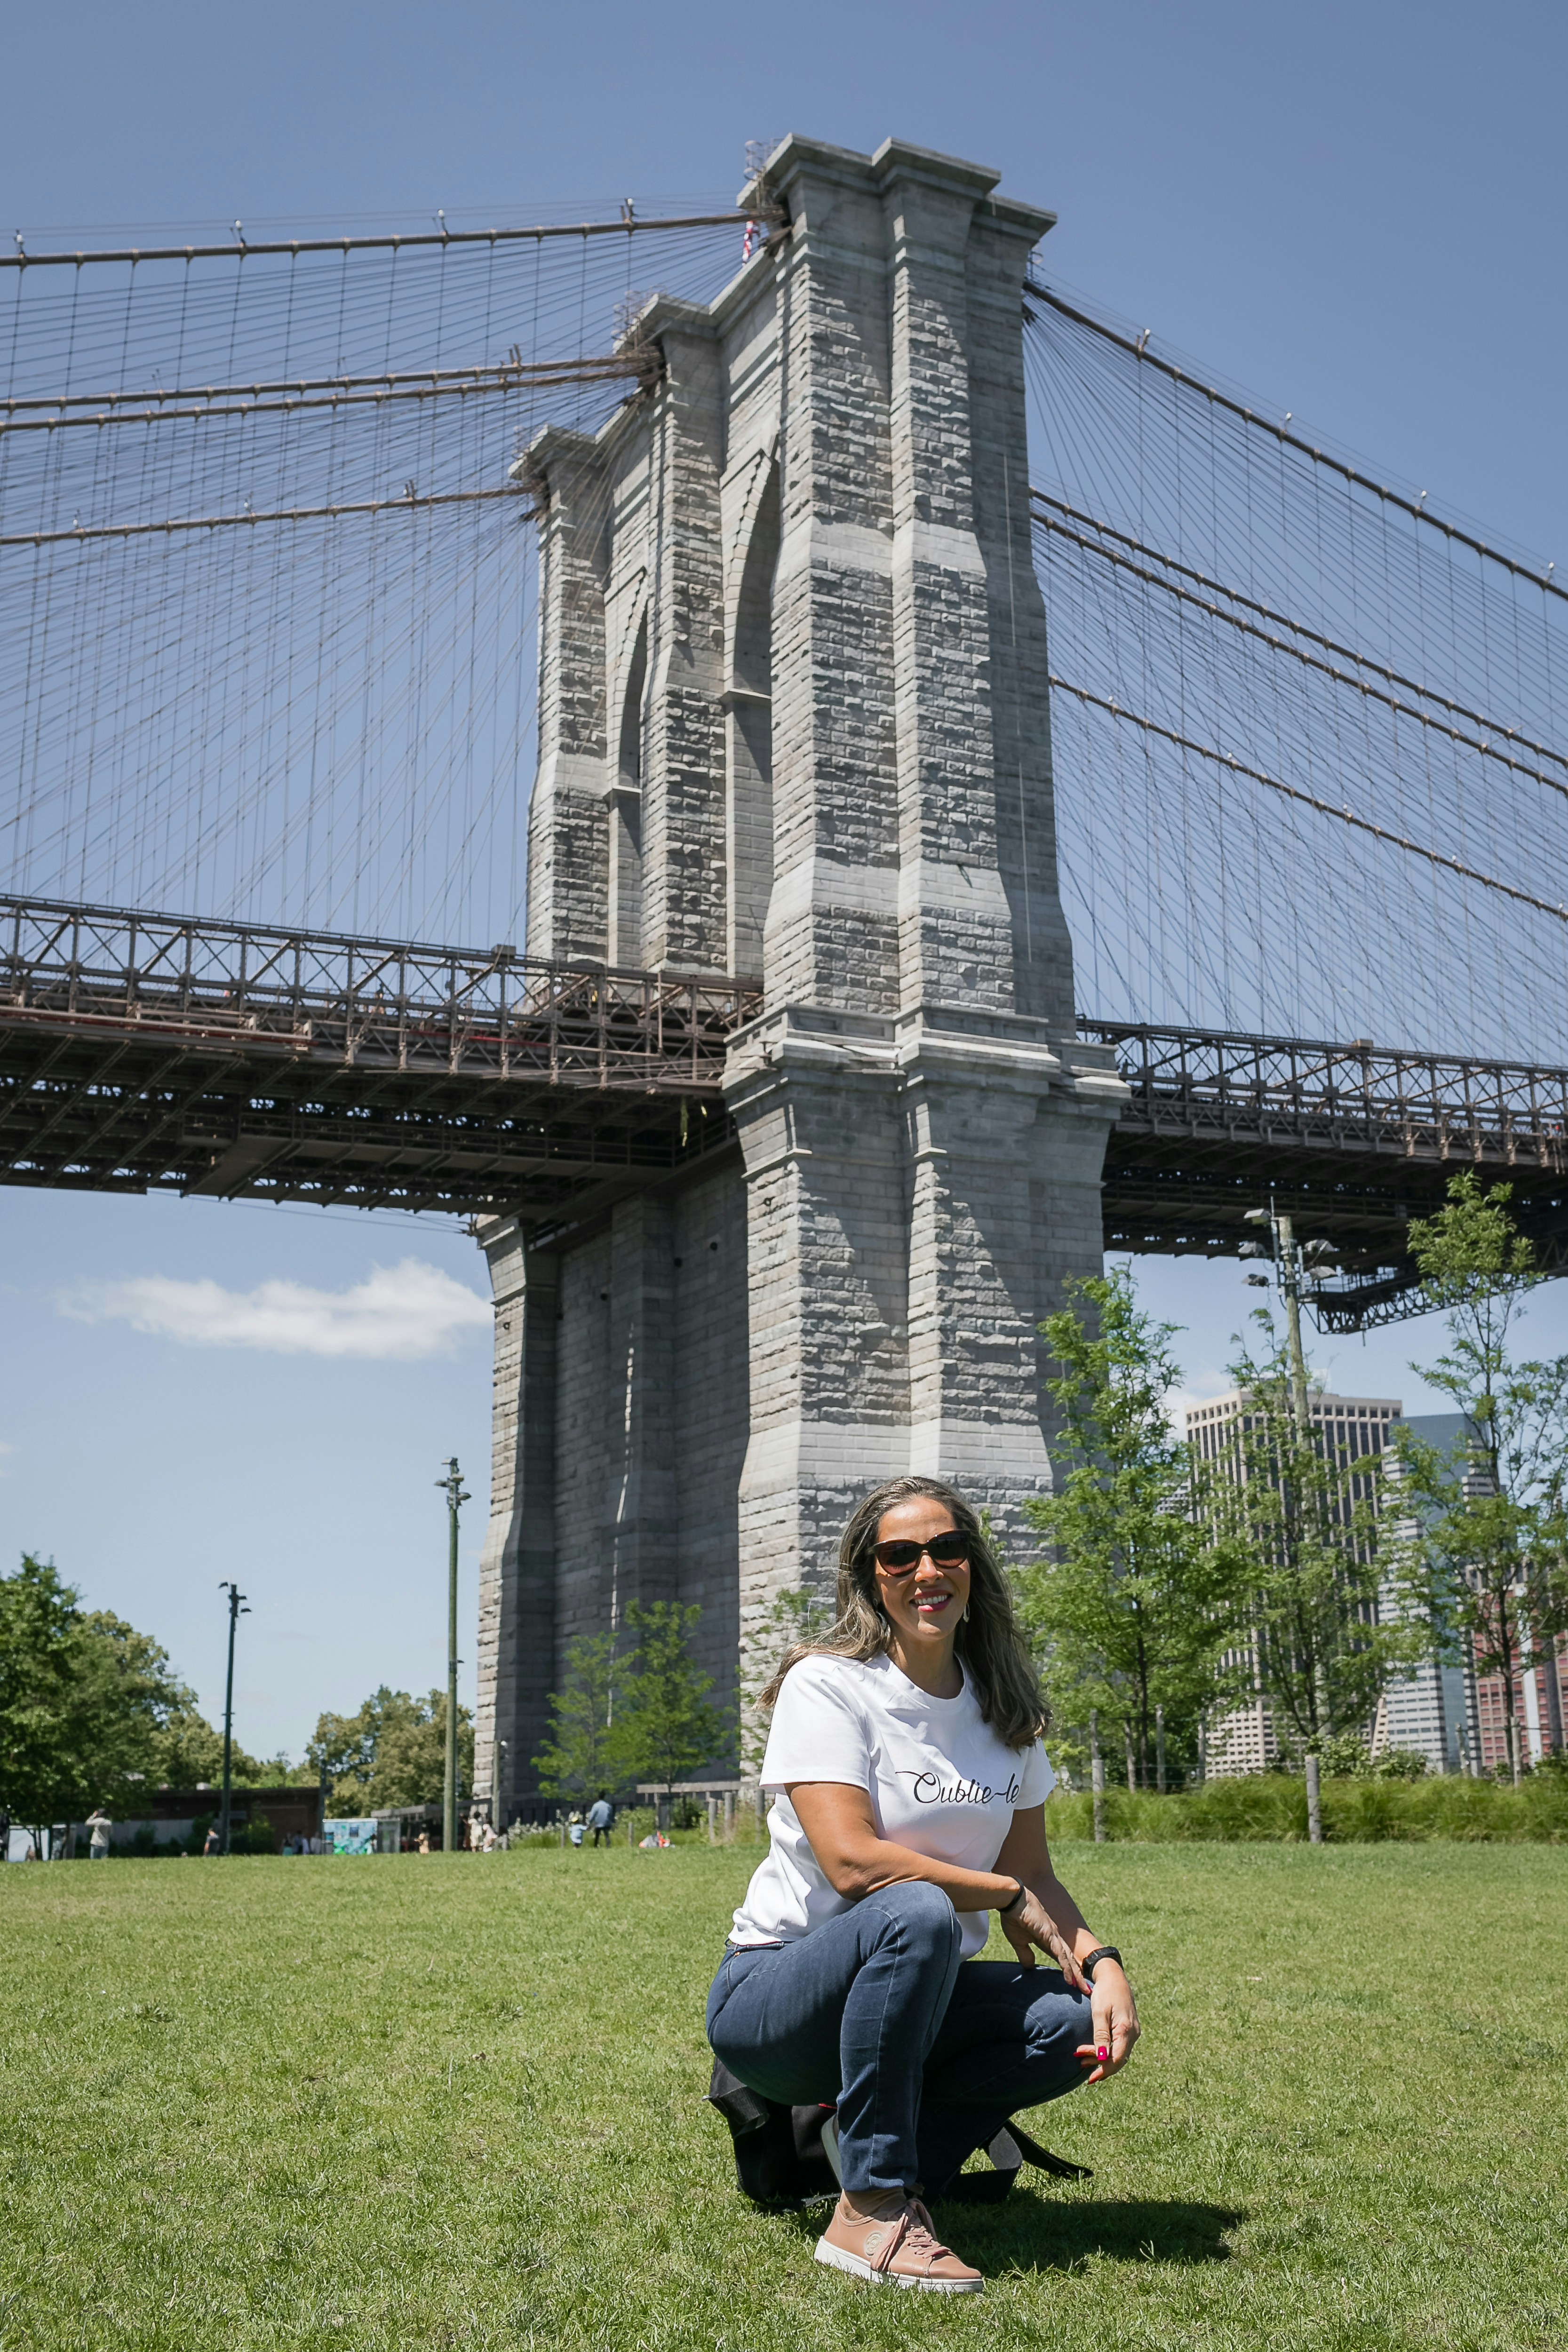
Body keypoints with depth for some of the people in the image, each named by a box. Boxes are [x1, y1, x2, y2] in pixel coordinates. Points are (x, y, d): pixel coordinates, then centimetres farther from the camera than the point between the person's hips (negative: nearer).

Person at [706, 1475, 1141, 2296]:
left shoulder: (1005, 1711, 5)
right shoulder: (827, 1686, -14)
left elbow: (1035, 1875, 7)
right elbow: (853, 1863, -24)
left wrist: (1102, 1959, -13)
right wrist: (1010, 1899, -15)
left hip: (915, 1998, 6)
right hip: (771, 1996, -6)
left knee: (1076, 2022, -18)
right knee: (917, 1912, -35)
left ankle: (854, 2131, 1)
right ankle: (870, 2208, -24)